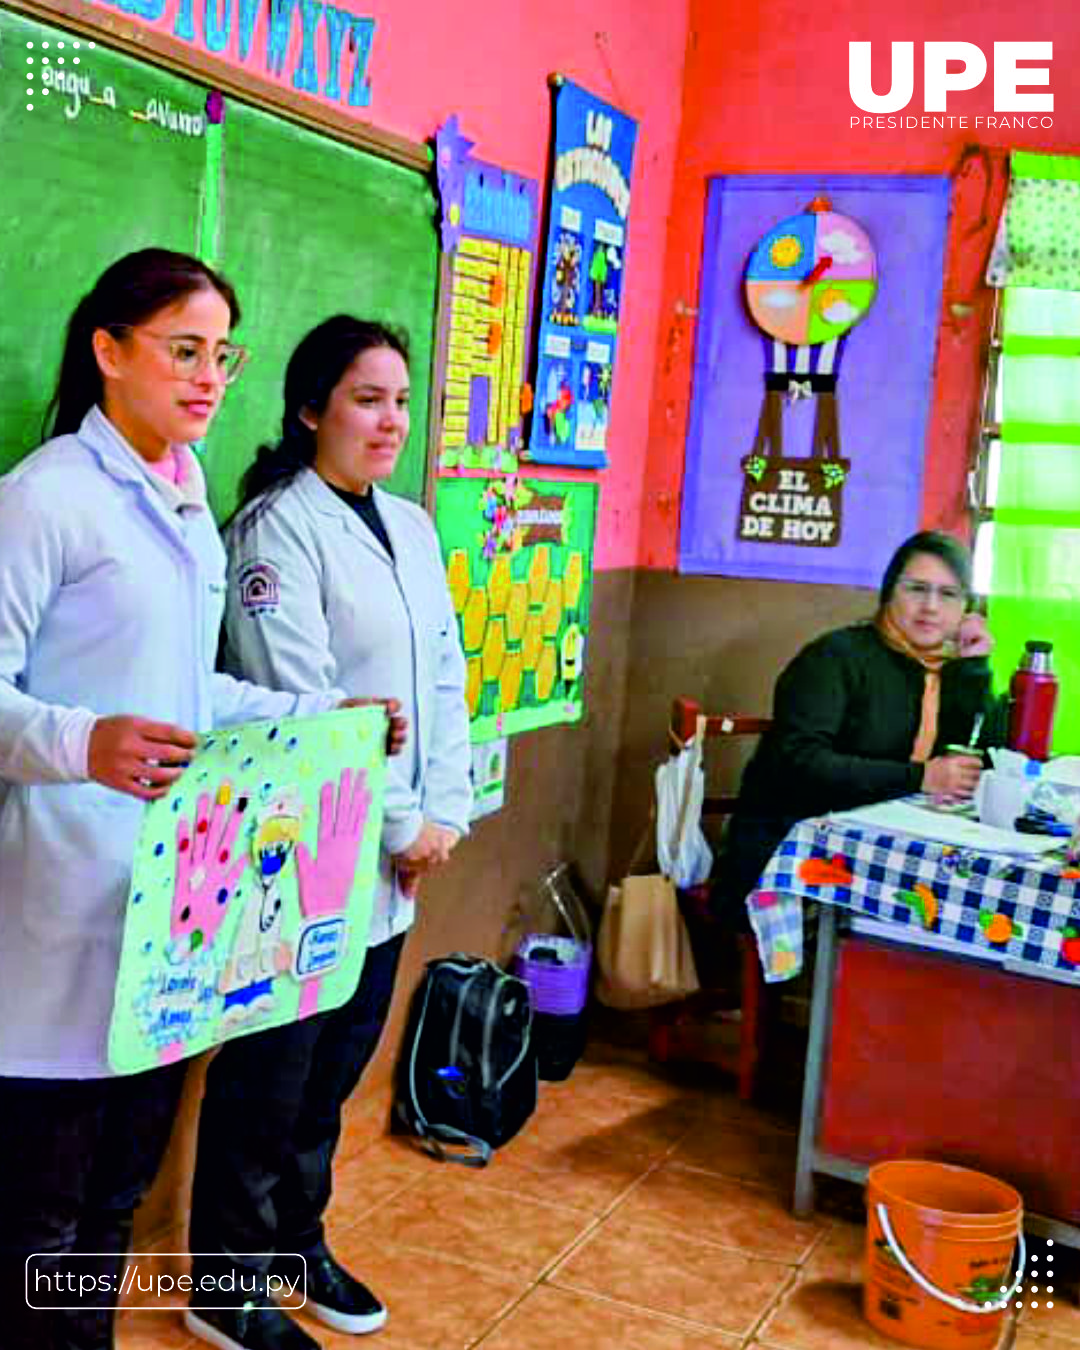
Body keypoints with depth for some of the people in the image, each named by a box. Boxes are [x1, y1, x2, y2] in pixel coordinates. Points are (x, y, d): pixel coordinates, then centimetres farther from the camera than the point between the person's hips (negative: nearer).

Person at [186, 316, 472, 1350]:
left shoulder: (412, 527, 12)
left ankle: (298, 1241, 36)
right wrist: (402, 825, -12)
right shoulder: (277, 527, -11)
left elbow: (446, 677, 11)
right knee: (269, 1078, 5)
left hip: (390, 863, 7)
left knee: (336, 1067, 17)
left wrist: (445, 812, 0)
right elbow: (301, 705, -17)